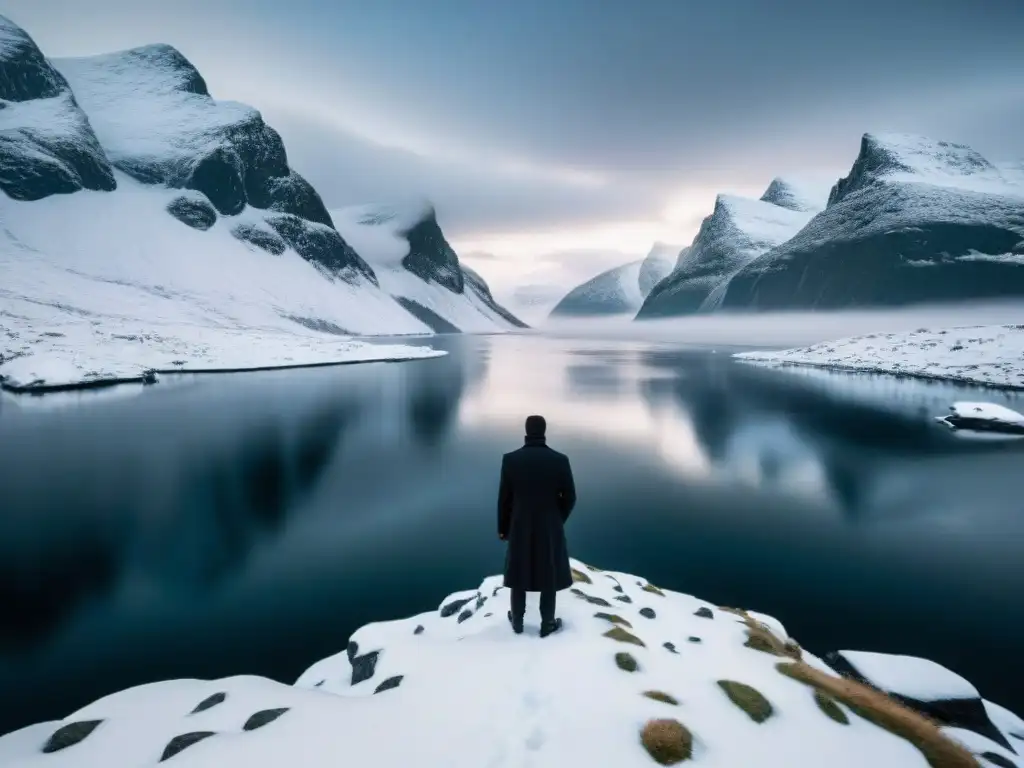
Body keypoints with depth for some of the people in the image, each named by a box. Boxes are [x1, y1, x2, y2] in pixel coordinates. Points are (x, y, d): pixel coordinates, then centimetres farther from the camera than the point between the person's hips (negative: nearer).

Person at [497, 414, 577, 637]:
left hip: (520, 528, 1)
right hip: (550, 528, -1)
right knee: (550, 576, 15)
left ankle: (517, 622, 32)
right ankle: (547, 624, 28)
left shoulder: (510, 459, -13)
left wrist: (503, 527, 7)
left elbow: (504, 498, -7)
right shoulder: (560, 460, -14)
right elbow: (569, 497, -7)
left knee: (519, 574, 17)